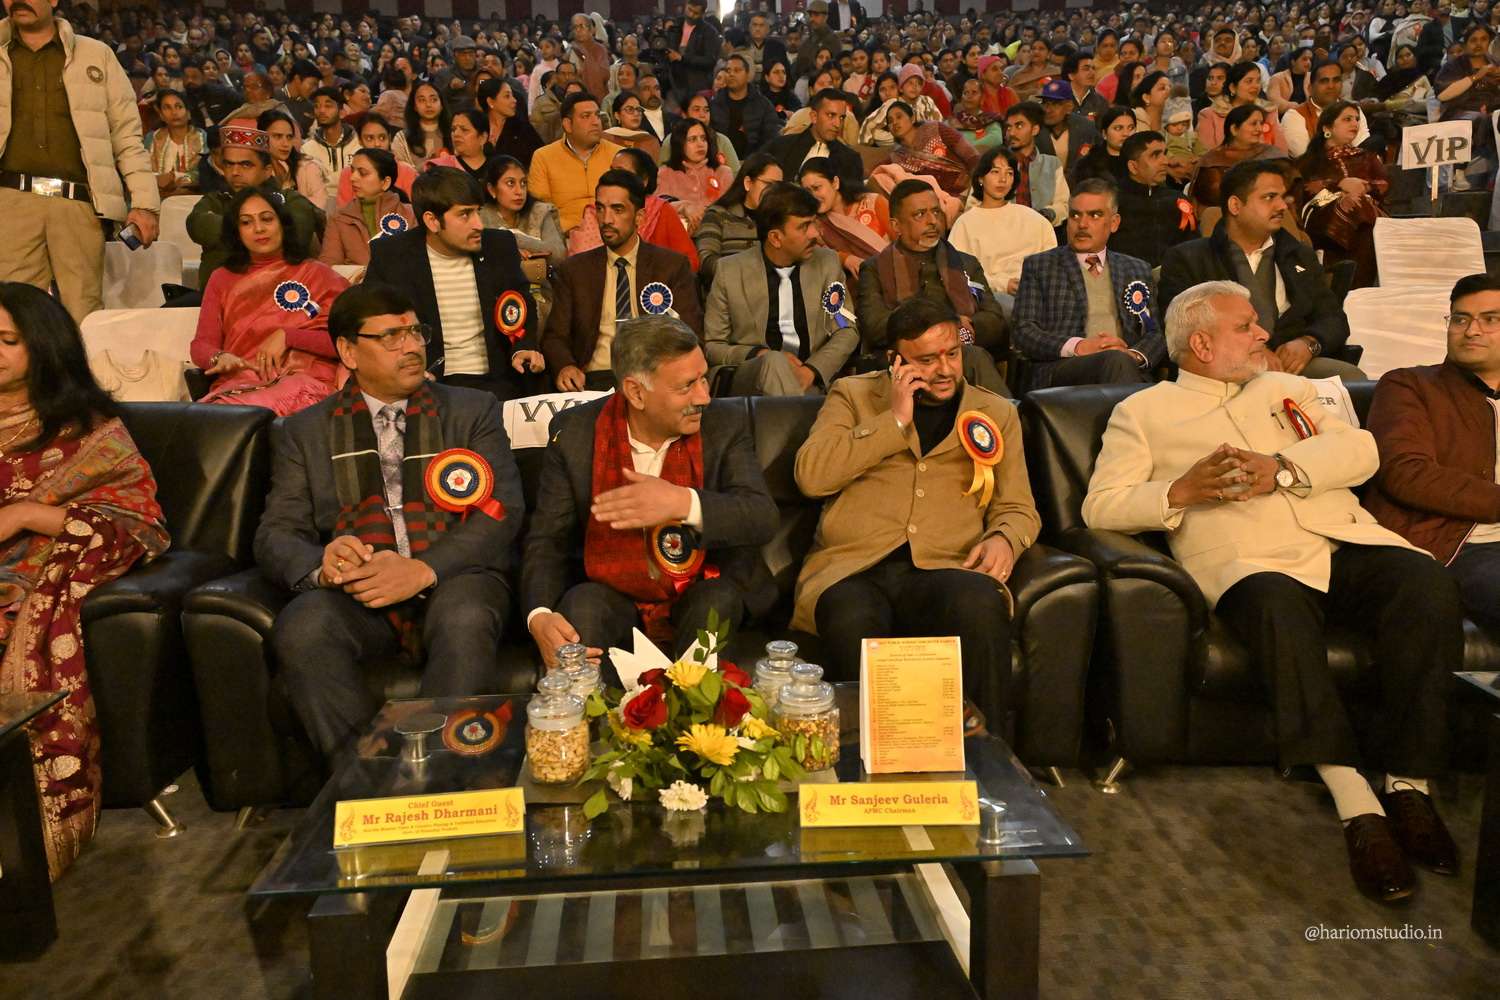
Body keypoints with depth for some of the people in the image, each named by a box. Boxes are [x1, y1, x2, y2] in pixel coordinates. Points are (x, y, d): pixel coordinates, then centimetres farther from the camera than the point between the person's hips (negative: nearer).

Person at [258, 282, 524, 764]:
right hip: (353, 586, 1)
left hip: (452, 579, -1)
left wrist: (424, 570, -15)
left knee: (466, 623, -35)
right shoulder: (303, 432, 19)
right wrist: (320, 562, -16)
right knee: (301, 628, -31)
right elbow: (276, 534, 10)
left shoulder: (474, 410, 16)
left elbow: (503, 509, 2)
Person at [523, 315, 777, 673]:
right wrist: (540, 615, -25)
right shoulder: (574, 431, -6)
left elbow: (763, 518, -16)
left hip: (707, 593, 1)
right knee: (581, 607, -30)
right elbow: (548, 538, -5)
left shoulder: (726, 424, -7)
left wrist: (685, 503, -35)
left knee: (715, 605, -30)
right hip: (612, 594, 0)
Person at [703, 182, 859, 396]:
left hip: (809, 380, 0)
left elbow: (847, 331, 11)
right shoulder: (729, 272, 3)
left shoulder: (828, 263, 10)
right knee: (774, 362, -34)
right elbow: (711, 347, 6)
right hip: (745, 376, 0)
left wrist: (811, 370, -8)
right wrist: (760, 355, -14)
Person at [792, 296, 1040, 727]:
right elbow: (810, 476, 1)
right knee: (852, 621, -38)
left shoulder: (996, 413, 23)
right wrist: (894, 420, -1)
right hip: (853, 569, -1)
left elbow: (1019, 509, 21)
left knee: (980, 604, -35)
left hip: (945, 570, 2)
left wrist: (1004, 539, -4)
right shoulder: (852, 394, 17)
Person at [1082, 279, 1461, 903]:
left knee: (1427, 584, -26)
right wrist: (1182, 490, -11)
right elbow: (1100, 506, 4)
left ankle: (1408, 787, -18)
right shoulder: (1142, 413, 16)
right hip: (1251, 564, -4)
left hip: (1343, 544, 5)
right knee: (1278, 606, -38)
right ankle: (1357, 807, -34)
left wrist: (1280, 467, -5)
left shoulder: (1285, 389, 29)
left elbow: (1361, 450, 12)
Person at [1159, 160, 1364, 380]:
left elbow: (1334, 319, 19)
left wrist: (1308, 343, -6)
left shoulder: (1300, 255, 25)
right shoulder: (1186, 260, 9)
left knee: (1352, 377, -26)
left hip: (1293, 364, 5)